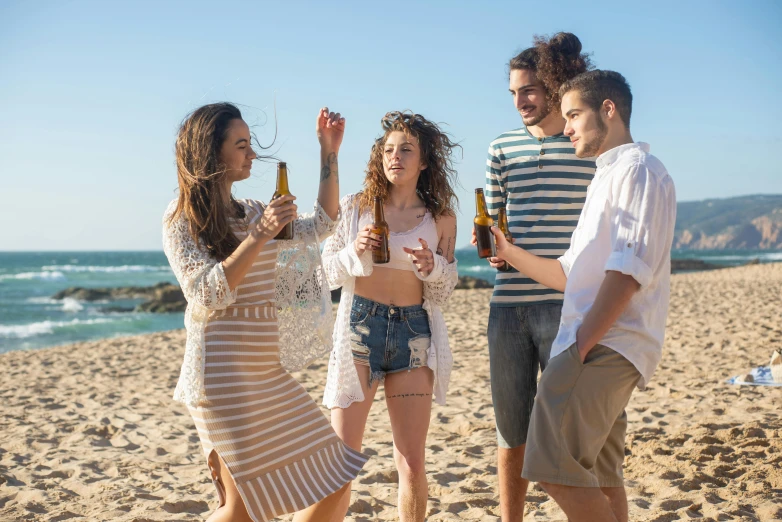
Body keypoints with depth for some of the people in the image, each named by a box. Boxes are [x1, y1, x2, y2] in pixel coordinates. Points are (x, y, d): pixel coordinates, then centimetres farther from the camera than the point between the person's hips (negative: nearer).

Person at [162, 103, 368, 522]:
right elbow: (207, 294, -17)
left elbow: (320, 226, 20)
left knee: (332, 480, 8)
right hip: (223, 374, -8)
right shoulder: (181, 218, -6)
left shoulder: (253, 212, 13)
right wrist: (259, 235, -22)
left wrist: (329, 153, 16)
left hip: (267, 373, 8)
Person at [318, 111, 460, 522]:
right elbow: (329, 272, 6)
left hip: (414, 332, 1)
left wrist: (432, 268, -10)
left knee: (412, 464, 3)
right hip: (360, 327, -1)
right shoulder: (355, 207, 3)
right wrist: (355, 251, -13)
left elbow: (442, 295, 10)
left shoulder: (441, 218, 6)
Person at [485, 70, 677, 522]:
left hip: (604, 345, -10)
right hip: (599, 347, 10)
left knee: (555, 466, -18)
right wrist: (508, 252, 17)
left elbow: (629, 268, -18)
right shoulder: (609, 177, 26)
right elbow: (573, 274, 26)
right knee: (597, 477, 11)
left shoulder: (637, 168, -6)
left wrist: (581, 344, -21)